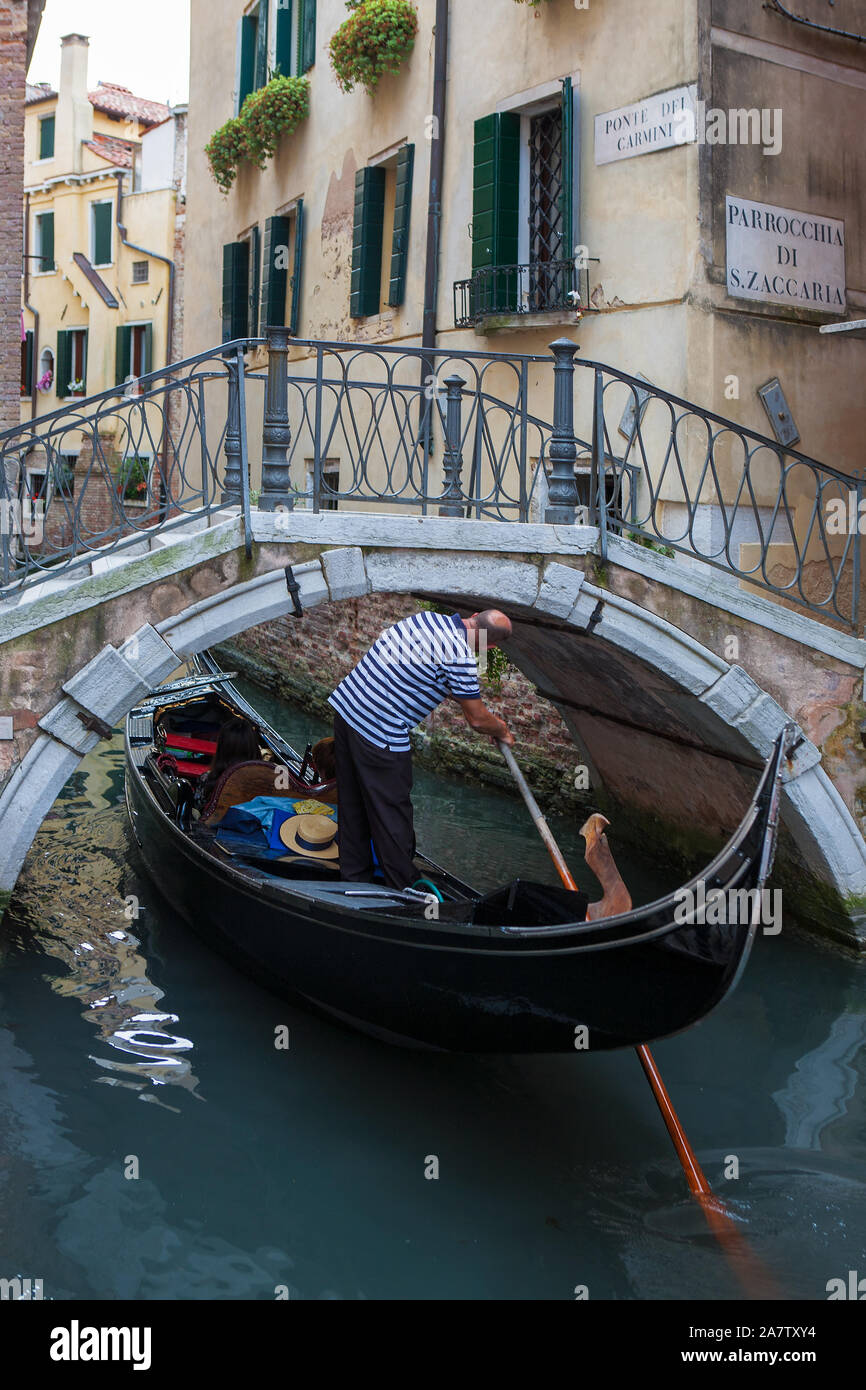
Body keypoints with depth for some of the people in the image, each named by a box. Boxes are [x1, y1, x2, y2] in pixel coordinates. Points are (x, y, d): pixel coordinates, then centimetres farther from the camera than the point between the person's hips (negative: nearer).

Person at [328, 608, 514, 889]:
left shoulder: (427, 617, 10)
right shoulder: (460, 656, -16)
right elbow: (477, 719, -6)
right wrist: (502, 731, 16)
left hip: (344, 705, 9)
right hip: (380, 734, -9)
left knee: (353, 802, 20)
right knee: (392, 811, 5)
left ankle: (354, 873, 34)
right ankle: (404, 888, 18)